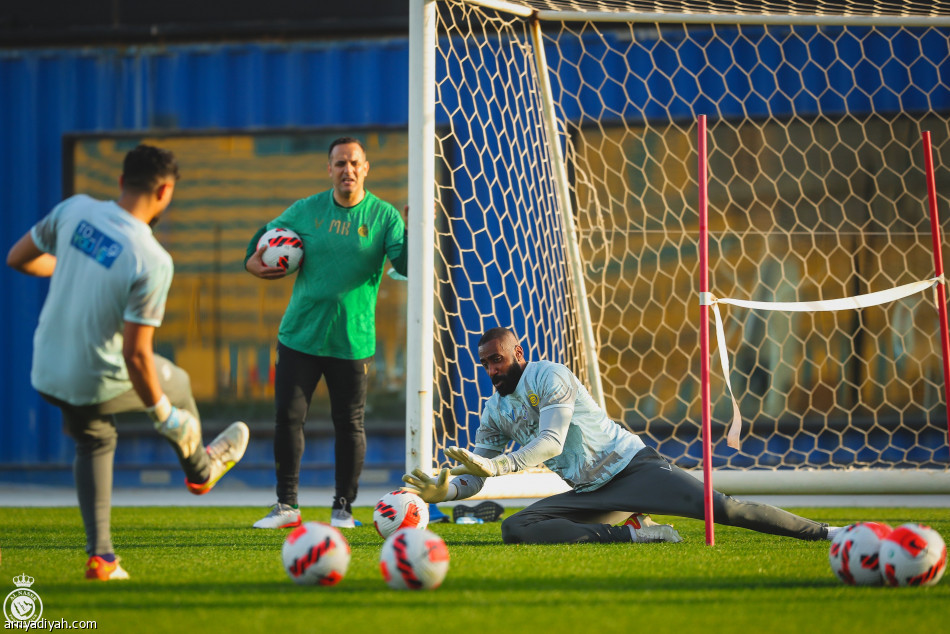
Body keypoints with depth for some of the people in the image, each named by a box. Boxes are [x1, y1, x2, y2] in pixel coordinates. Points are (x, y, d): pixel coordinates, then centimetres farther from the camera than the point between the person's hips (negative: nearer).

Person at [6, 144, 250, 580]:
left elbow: (17, 259, 5)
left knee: (95, 444, 31)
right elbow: (135, 354, -26)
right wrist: (162, 414, -11)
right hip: (99, 383, -5)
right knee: (175, 384, 27)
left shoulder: (74, 210, -10)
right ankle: (199, 471, 53)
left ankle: (99, 556, 25)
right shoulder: (153, 261, -25)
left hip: (46, 375, 5)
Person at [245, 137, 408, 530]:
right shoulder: (305, 211, 5)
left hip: (352, 340, -2)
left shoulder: (383, 216, -2)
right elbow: (265, 235, 18)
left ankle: (343, 508, 15)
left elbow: (406, 265, -13)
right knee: (288, 418, 0)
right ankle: (286, 506, 10)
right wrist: (252, 262, -2)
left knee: (349, 424, 3)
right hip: (300, 334, 2)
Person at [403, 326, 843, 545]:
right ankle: (631, 532, -14)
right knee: (515, 528, -17)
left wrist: (492, 465, -31)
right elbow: (475, 474, 12)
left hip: (633, 466, -7)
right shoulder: (495, 414, 13)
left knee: (720, 508, -25)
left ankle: (824, 532, -16)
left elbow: (550, 441, -21)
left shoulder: (550, 377, -10)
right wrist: (442, 491, -11)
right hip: (589, 494, 7)